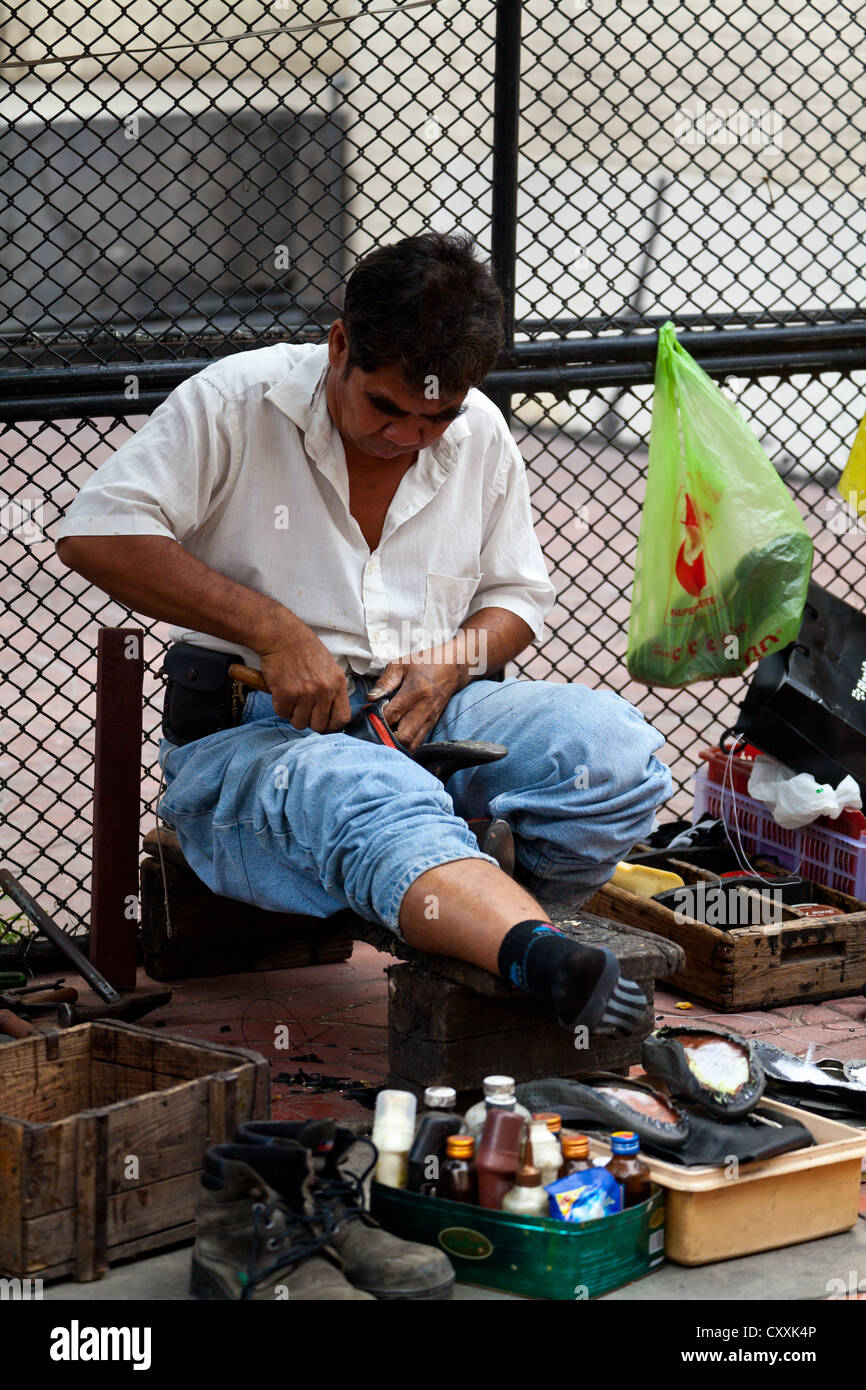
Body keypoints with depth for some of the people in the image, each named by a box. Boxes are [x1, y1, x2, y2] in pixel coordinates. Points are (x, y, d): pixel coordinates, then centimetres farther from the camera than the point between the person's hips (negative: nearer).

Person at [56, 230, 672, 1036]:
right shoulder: (238, 402, -7)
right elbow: (95, 533, -16)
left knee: (612, 744, -22)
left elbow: (518, 598, 20)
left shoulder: (482, 437, 9)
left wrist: (457, 656, -6)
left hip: (424, 713, 6)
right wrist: (273, 631, -21)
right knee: (380, 804, -42)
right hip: (250, 727, -5)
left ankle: (488, 934, -21)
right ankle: (548, 961, -65)